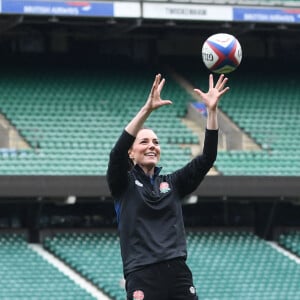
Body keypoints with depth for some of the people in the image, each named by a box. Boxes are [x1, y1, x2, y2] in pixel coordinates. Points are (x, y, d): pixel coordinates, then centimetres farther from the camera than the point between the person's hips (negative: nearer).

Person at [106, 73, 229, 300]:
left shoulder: (173, 183, 17)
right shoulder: (124, 184, 7)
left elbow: (207, 158, 7)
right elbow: (118, 152, -12)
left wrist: (212, 110, -3)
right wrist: (147, 109, -23)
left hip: (178, 275, 4)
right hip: (142, 278, -4)